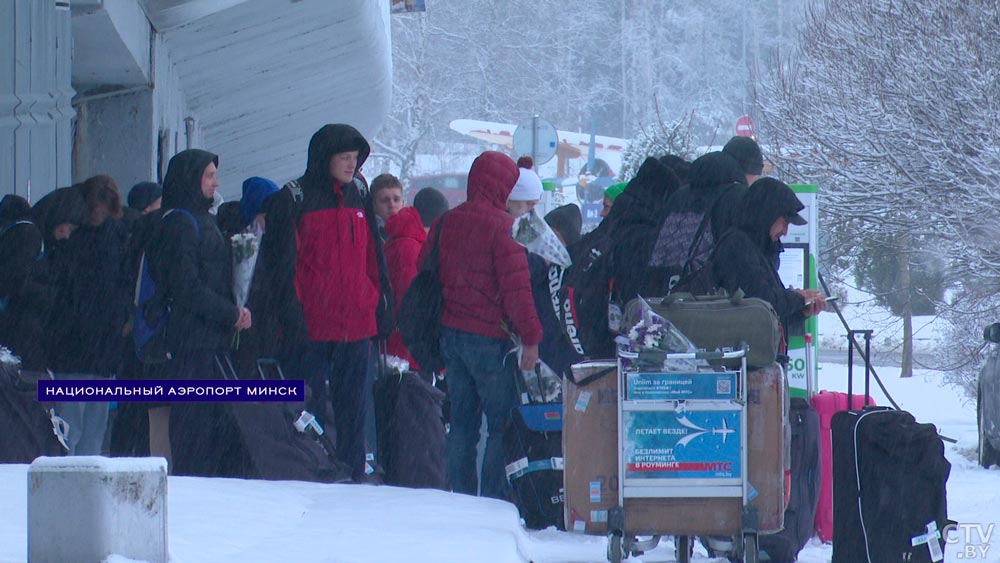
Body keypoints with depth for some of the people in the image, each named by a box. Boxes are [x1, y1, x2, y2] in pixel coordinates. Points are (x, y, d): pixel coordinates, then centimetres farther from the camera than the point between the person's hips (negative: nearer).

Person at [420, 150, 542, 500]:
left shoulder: (444, 224, 9)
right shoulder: (502, 226, -12)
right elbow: (516, 286, -17)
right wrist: (530, 337, -13)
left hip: (450, 336, 7)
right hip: (490, 339, -7)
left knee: (462, 421, 13)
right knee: (501, 425, -2)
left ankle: (460, 496, 14)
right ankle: (495, 499, -6)